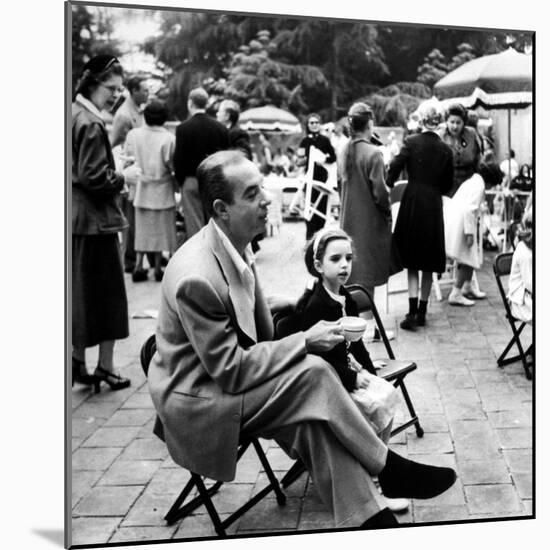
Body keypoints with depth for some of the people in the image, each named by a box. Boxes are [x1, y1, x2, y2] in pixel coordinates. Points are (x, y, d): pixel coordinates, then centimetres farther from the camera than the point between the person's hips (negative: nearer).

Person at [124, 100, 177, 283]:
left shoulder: (133, 134, -4)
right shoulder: (168, 139, -15)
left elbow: (128, 158, 2)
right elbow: (173, 165, -12)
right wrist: (177, 184, 3)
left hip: (141, 189, 3)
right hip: (162, 190, -3)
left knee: (142, 228, 13)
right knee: (160, 228, 7)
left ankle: (138, 266, 11)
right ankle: (157, 268, 11)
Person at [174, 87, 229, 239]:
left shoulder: (183, 128, -8)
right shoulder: (221, 128, 3)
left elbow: (178, 158, -8)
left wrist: (180, 181, 5)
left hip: (192, 181, -4)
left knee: (194, 226, 0)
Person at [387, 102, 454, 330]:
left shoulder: (411, 142, -7)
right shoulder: (445, 150, 2)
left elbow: (394, 169, -11)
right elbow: (447, 185, 7)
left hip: (412, 202, -2)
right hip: (434, 206, 2)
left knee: (412, 262, 4)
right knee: (428, 264, 11)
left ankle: (413, 311, -7)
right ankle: (421, 312, 16)